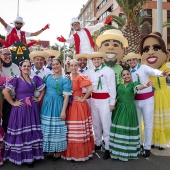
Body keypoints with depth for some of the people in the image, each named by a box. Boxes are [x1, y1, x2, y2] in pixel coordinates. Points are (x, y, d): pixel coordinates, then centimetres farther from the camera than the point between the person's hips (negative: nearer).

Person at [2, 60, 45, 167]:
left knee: (32, 133, 9)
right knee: (21, 133, 1)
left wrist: (39, 99, 9)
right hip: (20, 109, -4)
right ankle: (20, 156, 18)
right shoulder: (16, 79, -6)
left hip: (32, 109, 5)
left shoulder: (34, 79, 7)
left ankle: (30, 156, 22)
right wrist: (13, 103, -12)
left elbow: (43, 89, 21)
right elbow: (5, 91, -15)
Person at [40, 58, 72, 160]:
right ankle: (50, 150, 26)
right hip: (47, 105, 5)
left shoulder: (65, 79, -6)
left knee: (57, 128, 2)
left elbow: (66, 96, -11)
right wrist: (43, 104, 10)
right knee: (47, 128, 10)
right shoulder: (48, 77, 11)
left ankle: (58, 151, 17)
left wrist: (63, 111, -17)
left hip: (58, 105, -5)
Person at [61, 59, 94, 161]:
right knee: (70, 131, 11)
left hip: (79, 106, -6)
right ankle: (70, 152, 24)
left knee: (78, 131, -2)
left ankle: (80, 154, 11)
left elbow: (90, 89, -20)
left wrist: (83, 99, -13)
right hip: (69, 106, 7)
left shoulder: (80, 78, -10)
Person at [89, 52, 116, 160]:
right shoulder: (91, 72, 12)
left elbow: (112, 87, -8)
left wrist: (112, 103, -10)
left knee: (106, 124, -3)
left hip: (105, 100, -6)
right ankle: (97, 144, 32)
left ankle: (108, 148, 9)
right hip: (94, 100, 6)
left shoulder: (108, 71, -7)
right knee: (96, 124, 16)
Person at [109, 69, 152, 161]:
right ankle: (117, 151, 15)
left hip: (129, 109, -3)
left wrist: (145, 86, -42)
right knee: (118, 129, 3)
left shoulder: (133, 84, 1)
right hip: (119, 109, 3)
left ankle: (128, 152, 10)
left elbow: (138, 87, -22)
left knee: (128, 129, -4)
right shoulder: (119, 85, 12)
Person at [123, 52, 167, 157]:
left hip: (147, 99, -5)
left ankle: (147, 147, 15)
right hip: (135, 100, 5)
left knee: (148, 123, 4)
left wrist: (161, 73, -51)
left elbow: (153, 71, -30)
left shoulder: (144, 68, -9)